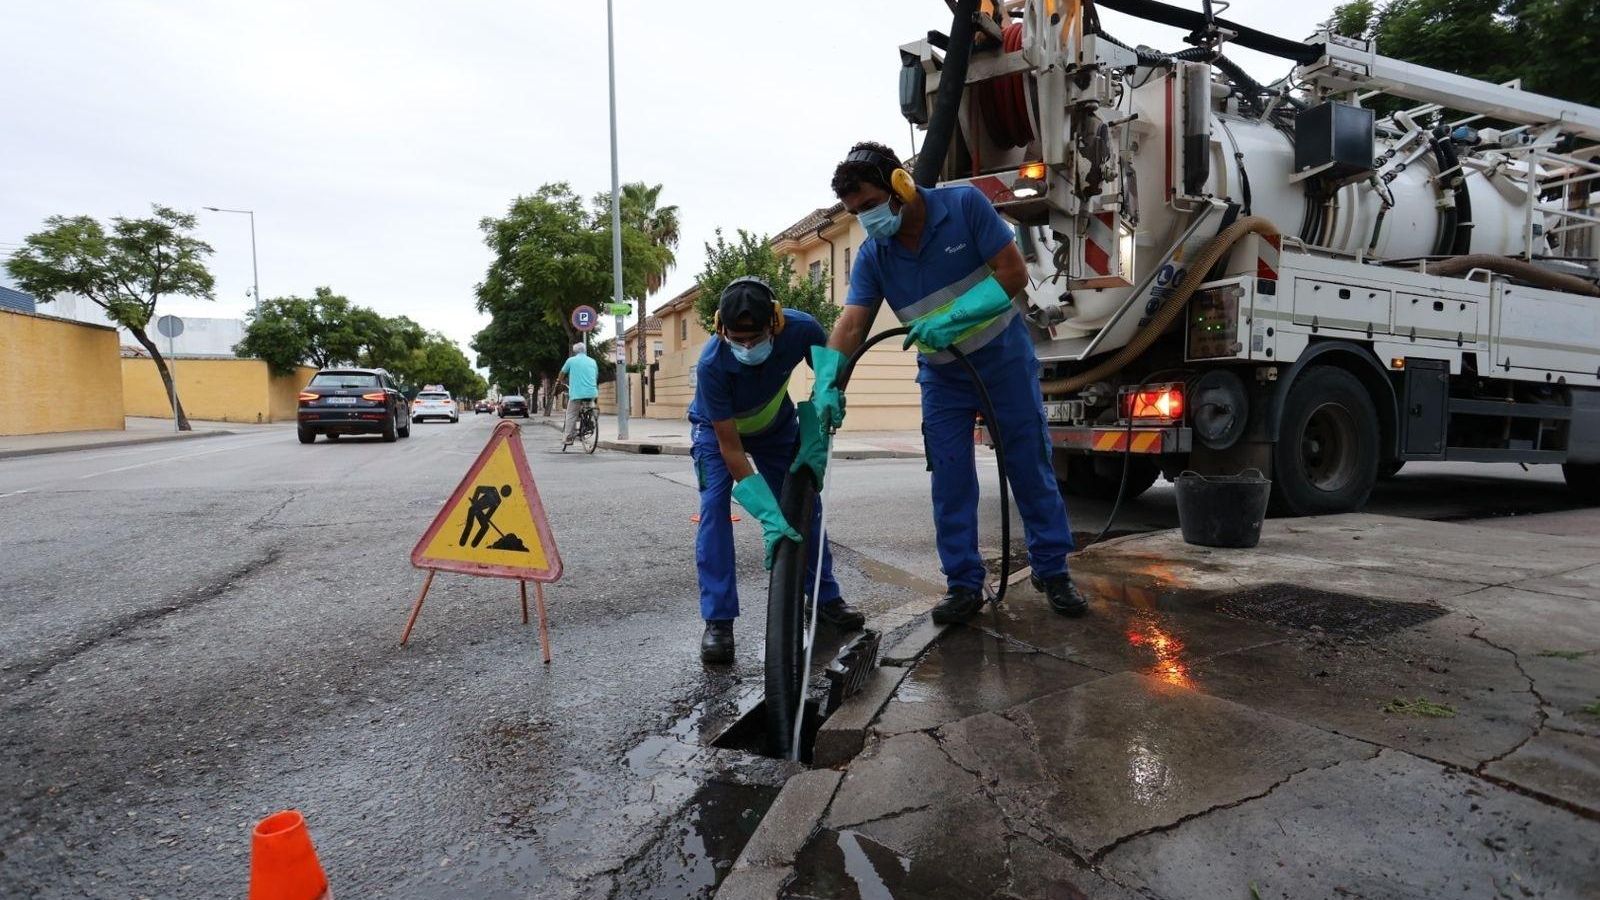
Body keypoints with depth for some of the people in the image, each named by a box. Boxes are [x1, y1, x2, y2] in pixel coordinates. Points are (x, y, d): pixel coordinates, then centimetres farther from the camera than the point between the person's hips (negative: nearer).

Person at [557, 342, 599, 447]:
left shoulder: (571, 360, 6)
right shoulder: (593, 361, 15)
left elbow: (562, 373, 20)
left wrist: (558, 381, 41)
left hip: (576, 392, -3)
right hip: (592, 392, 3)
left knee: (571, 415, 4)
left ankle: (568, 437, 3)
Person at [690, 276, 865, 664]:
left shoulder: (800, 328, -33)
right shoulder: (711, 365, -39)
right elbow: (730, 447, -35)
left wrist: (815, 443, -24)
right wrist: (769, 515, -42)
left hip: (775, 423, 3)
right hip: (717, 428, -3)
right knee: (714, 506, -20)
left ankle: (826, 597, 16)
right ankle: (718, 620, -12)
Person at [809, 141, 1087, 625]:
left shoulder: (964, 204, -18)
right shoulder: (872, 256, -9)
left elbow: (1014, 272, -20)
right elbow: (850, 325, -17)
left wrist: (951, 320, -30)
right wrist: (827, 386, -34)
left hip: (1003, 357, -3)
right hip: (942, 374, 3)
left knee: (1031, 466, 3)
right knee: (950, 481, 1)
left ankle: (1052, 571, 19)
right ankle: (964, 585, 12)